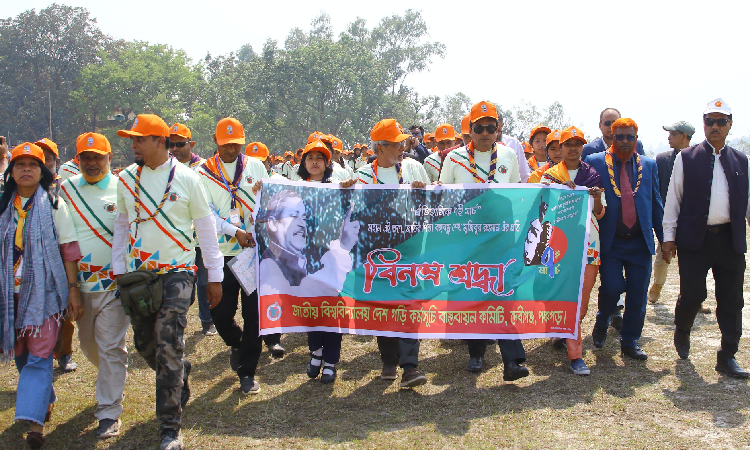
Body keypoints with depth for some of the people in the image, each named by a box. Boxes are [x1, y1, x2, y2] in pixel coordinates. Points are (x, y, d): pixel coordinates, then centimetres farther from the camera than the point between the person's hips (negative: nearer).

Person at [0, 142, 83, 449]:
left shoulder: (54, 205, -1)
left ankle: (35, 422, -11)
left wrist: (73, 290, -6)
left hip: (45, 290, -4)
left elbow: (69, 249, -2)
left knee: (39, 356, -9)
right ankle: (45, 400, 33)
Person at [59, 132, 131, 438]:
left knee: (111, 347, -3)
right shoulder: (65, 190, 7)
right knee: (88, 343, 17)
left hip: (113, 283, -4)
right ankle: (113, 379, 43)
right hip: (79, 282, 4)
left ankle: (109, 413, 5)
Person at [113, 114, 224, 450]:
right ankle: (180, 378, 42)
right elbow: (121, 225, 14)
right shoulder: (126, 178, 5)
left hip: (176, 273, -4)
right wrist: (119, 268, 8)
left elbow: (205, 227, -1)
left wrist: (214, 277, 0)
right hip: (138, 273, 4)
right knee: (144, 343, 11)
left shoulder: (186, 178, -6)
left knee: (169, 349, -10)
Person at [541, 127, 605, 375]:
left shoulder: (593, 175, 12)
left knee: (583, 296, 5)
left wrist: (597, 198, -10)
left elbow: (600, 213, 11)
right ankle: (575, 354, -5)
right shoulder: (550, 175, 7)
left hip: (588, 242, 3)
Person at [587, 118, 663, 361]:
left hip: (640, 242, 3)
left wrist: (663, 237, 11)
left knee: (637, 294, 4)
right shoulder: (595, 162, 2)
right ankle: (601, 324, 20)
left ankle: (630, 342, 20)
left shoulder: (648, 165, 11)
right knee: (611, 287, -11)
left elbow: (656, 203, 13)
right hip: (610, 241, -3)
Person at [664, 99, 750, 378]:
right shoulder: (686, 158, 4)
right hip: (694, 239, -3)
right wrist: (669, 237, -1)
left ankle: (727, 357, 14)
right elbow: (673, 199, 3)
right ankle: (682, 331, 29)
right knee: (692, 294, -3)